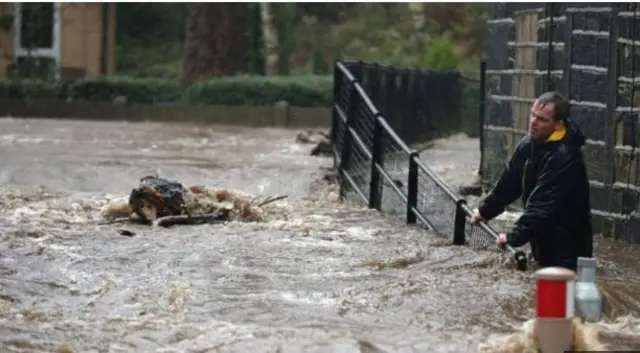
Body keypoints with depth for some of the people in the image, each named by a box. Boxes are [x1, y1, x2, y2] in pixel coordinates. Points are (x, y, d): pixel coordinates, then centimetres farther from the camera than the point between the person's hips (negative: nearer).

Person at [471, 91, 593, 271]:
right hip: (544, 242, 9)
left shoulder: (564, 156, -26)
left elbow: (543, 204, -29)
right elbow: (509, 180, 17)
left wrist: (514, 237, -28)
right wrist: (486, 210, 24)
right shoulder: (531, 143, 3)